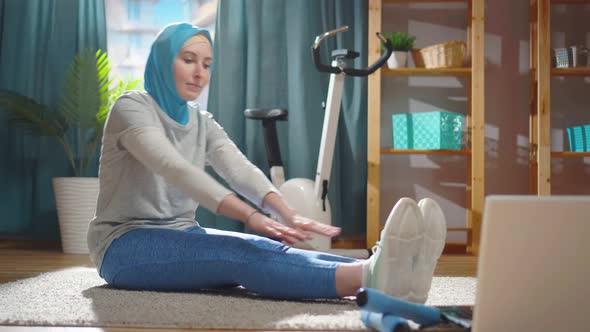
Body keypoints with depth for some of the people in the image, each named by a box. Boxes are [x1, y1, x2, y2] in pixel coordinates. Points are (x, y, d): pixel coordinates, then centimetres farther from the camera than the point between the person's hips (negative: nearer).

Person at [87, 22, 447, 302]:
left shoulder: (201, 122, 10)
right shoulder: (131, 108, -12)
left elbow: (241, 169, -10)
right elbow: (175, 169, -30)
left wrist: (287, 213, -31)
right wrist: (251, 216, -44)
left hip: (180, 238, 6)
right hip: (127, 247, -6)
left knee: (266, 248, -26)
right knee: (238, 255, -35)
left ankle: (376, 271, -49)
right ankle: (369, 277, -58)